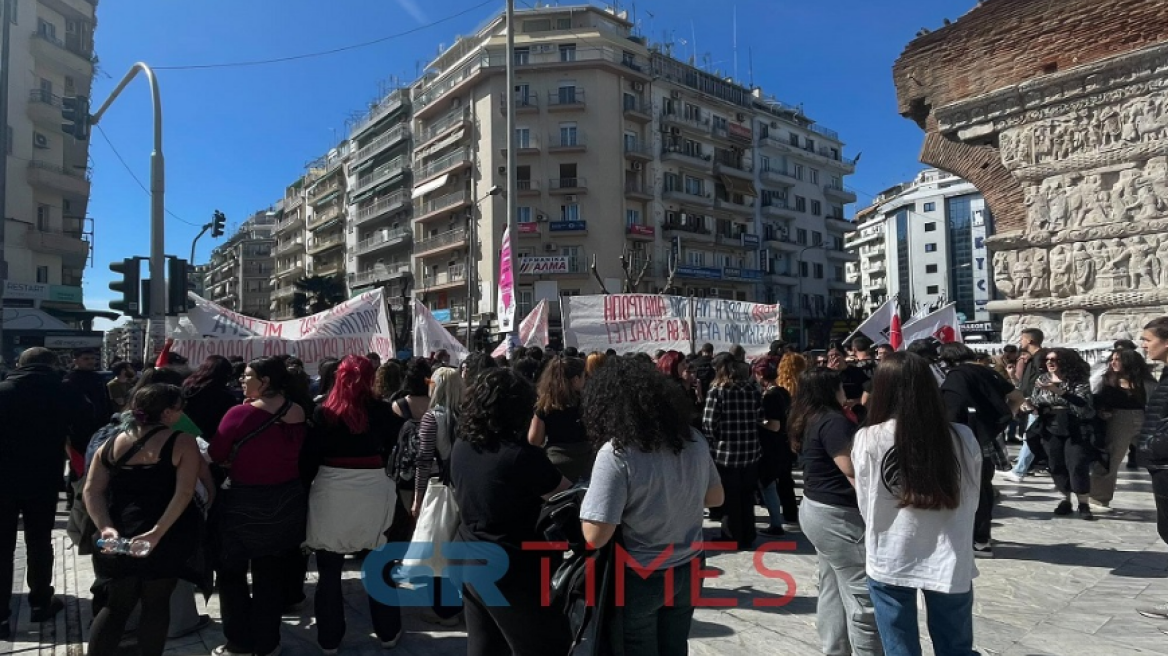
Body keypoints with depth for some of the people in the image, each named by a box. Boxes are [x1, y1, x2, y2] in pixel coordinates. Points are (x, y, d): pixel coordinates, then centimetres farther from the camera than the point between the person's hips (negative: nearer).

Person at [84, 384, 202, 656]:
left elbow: (91, 491, -1)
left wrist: (105, 527, -9)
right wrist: (157, 532, -19)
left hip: (119, 535, 4)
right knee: (156, 603, 11)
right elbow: (184, 493, -19)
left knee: (116, 604, 17)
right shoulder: (183, 443, -10)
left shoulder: (112, 444, 7)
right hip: (167, 539, -4)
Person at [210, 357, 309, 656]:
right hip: (287, 500, 5)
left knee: (232, 572, 16)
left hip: (245, 502, -5)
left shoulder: (240, 413, -19)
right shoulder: (298, 413, -4)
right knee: (272, 573, 17)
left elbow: (216, 455, -9)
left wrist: (237, 462, 9)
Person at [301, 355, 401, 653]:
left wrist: (305, 488, 7)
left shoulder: (323, 413, -6)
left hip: (331, 494, 0)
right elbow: (389, 449, 2)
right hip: (373, 493, 1)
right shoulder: (381, 411, -6)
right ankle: (388, 632, 27)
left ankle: (329, 638, 25)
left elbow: (309, 457, -4)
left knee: (330, 571, 14)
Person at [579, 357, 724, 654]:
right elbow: (716, 497, 9)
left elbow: (595, 536, -25)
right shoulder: (694, 439, -6)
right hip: (687, 571, 5)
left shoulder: (616, 452, -25)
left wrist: (589, 499, -8)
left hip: (638, 579, -5)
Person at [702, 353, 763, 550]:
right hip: (751, 451, 4)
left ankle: (732, 539, 20)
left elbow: (709, 424, -14)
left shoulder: (717, 391, -11)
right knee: (747, 497, 17)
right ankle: (747, 538, 27)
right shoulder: (752, 388, 2)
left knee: (730, 499, 10)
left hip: (725, 452, -4)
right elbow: (760, 417, 5)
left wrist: (718, 438, 4)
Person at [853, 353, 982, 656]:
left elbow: (866, 507, -4)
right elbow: (971, 502, 5)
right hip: (950, 562, 2)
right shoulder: (963, 438, -9)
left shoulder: (868, 440, -15)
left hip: (889, 562, -1)